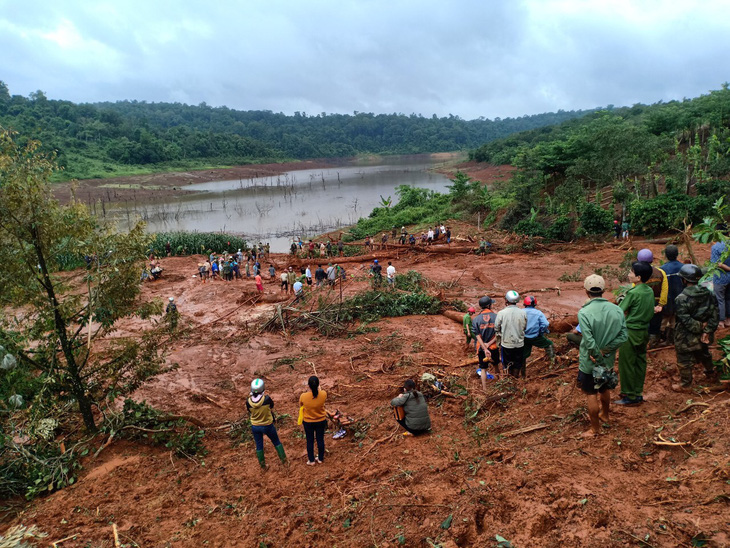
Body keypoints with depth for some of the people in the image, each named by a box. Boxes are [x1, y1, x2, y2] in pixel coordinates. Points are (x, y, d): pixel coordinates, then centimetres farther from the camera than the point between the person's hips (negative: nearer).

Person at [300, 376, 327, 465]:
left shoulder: (303, 396, -27)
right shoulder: (323, 394, -25)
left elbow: (300, 404, -4)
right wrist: (318, 388, 15)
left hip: (308, 422, -1)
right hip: (321, 421, 1)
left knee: (310, 441, 19)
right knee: (320, 440, 20)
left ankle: (311, 460, 34)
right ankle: (320, 459, 37)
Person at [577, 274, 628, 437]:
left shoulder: (584, 312, -24)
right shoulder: (617, 310, -8)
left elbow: (589, 342, -27)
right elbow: (623, 336, -10)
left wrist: (598, 356, -13)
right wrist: (604, 351, -10)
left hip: (590, 362, -5)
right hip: (609, 360, 5)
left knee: (591, 394, 10)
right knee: (605, 389, 27)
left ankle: (595, 428, 22)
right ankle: (604, 415, 49)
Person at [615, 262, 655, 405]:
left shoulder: (633, 293, -20)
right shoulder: (650, 291, 4)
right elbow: (651, 312, 12)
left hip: (631, 332, -8)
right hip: (644, 330, 8)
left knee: (627, 364, 2)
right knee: (640, 362, 15)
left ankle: (630, 396, 10)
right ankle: (638, 392, 25)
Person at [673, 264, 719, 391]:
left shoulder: (682, 299, -26)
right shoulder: (709, 294, -5)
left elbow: (685, 320, -26)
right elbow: (715, 315, -5)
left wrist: (700, 327, -14)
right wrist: (707, 331, -9)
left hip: (687, 337, -7)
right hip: (704, 335, 7)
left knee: (684, 361, 10)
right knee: (704, 354, 32)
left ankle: (685, 384, 24)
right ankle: (711, 374, 53)